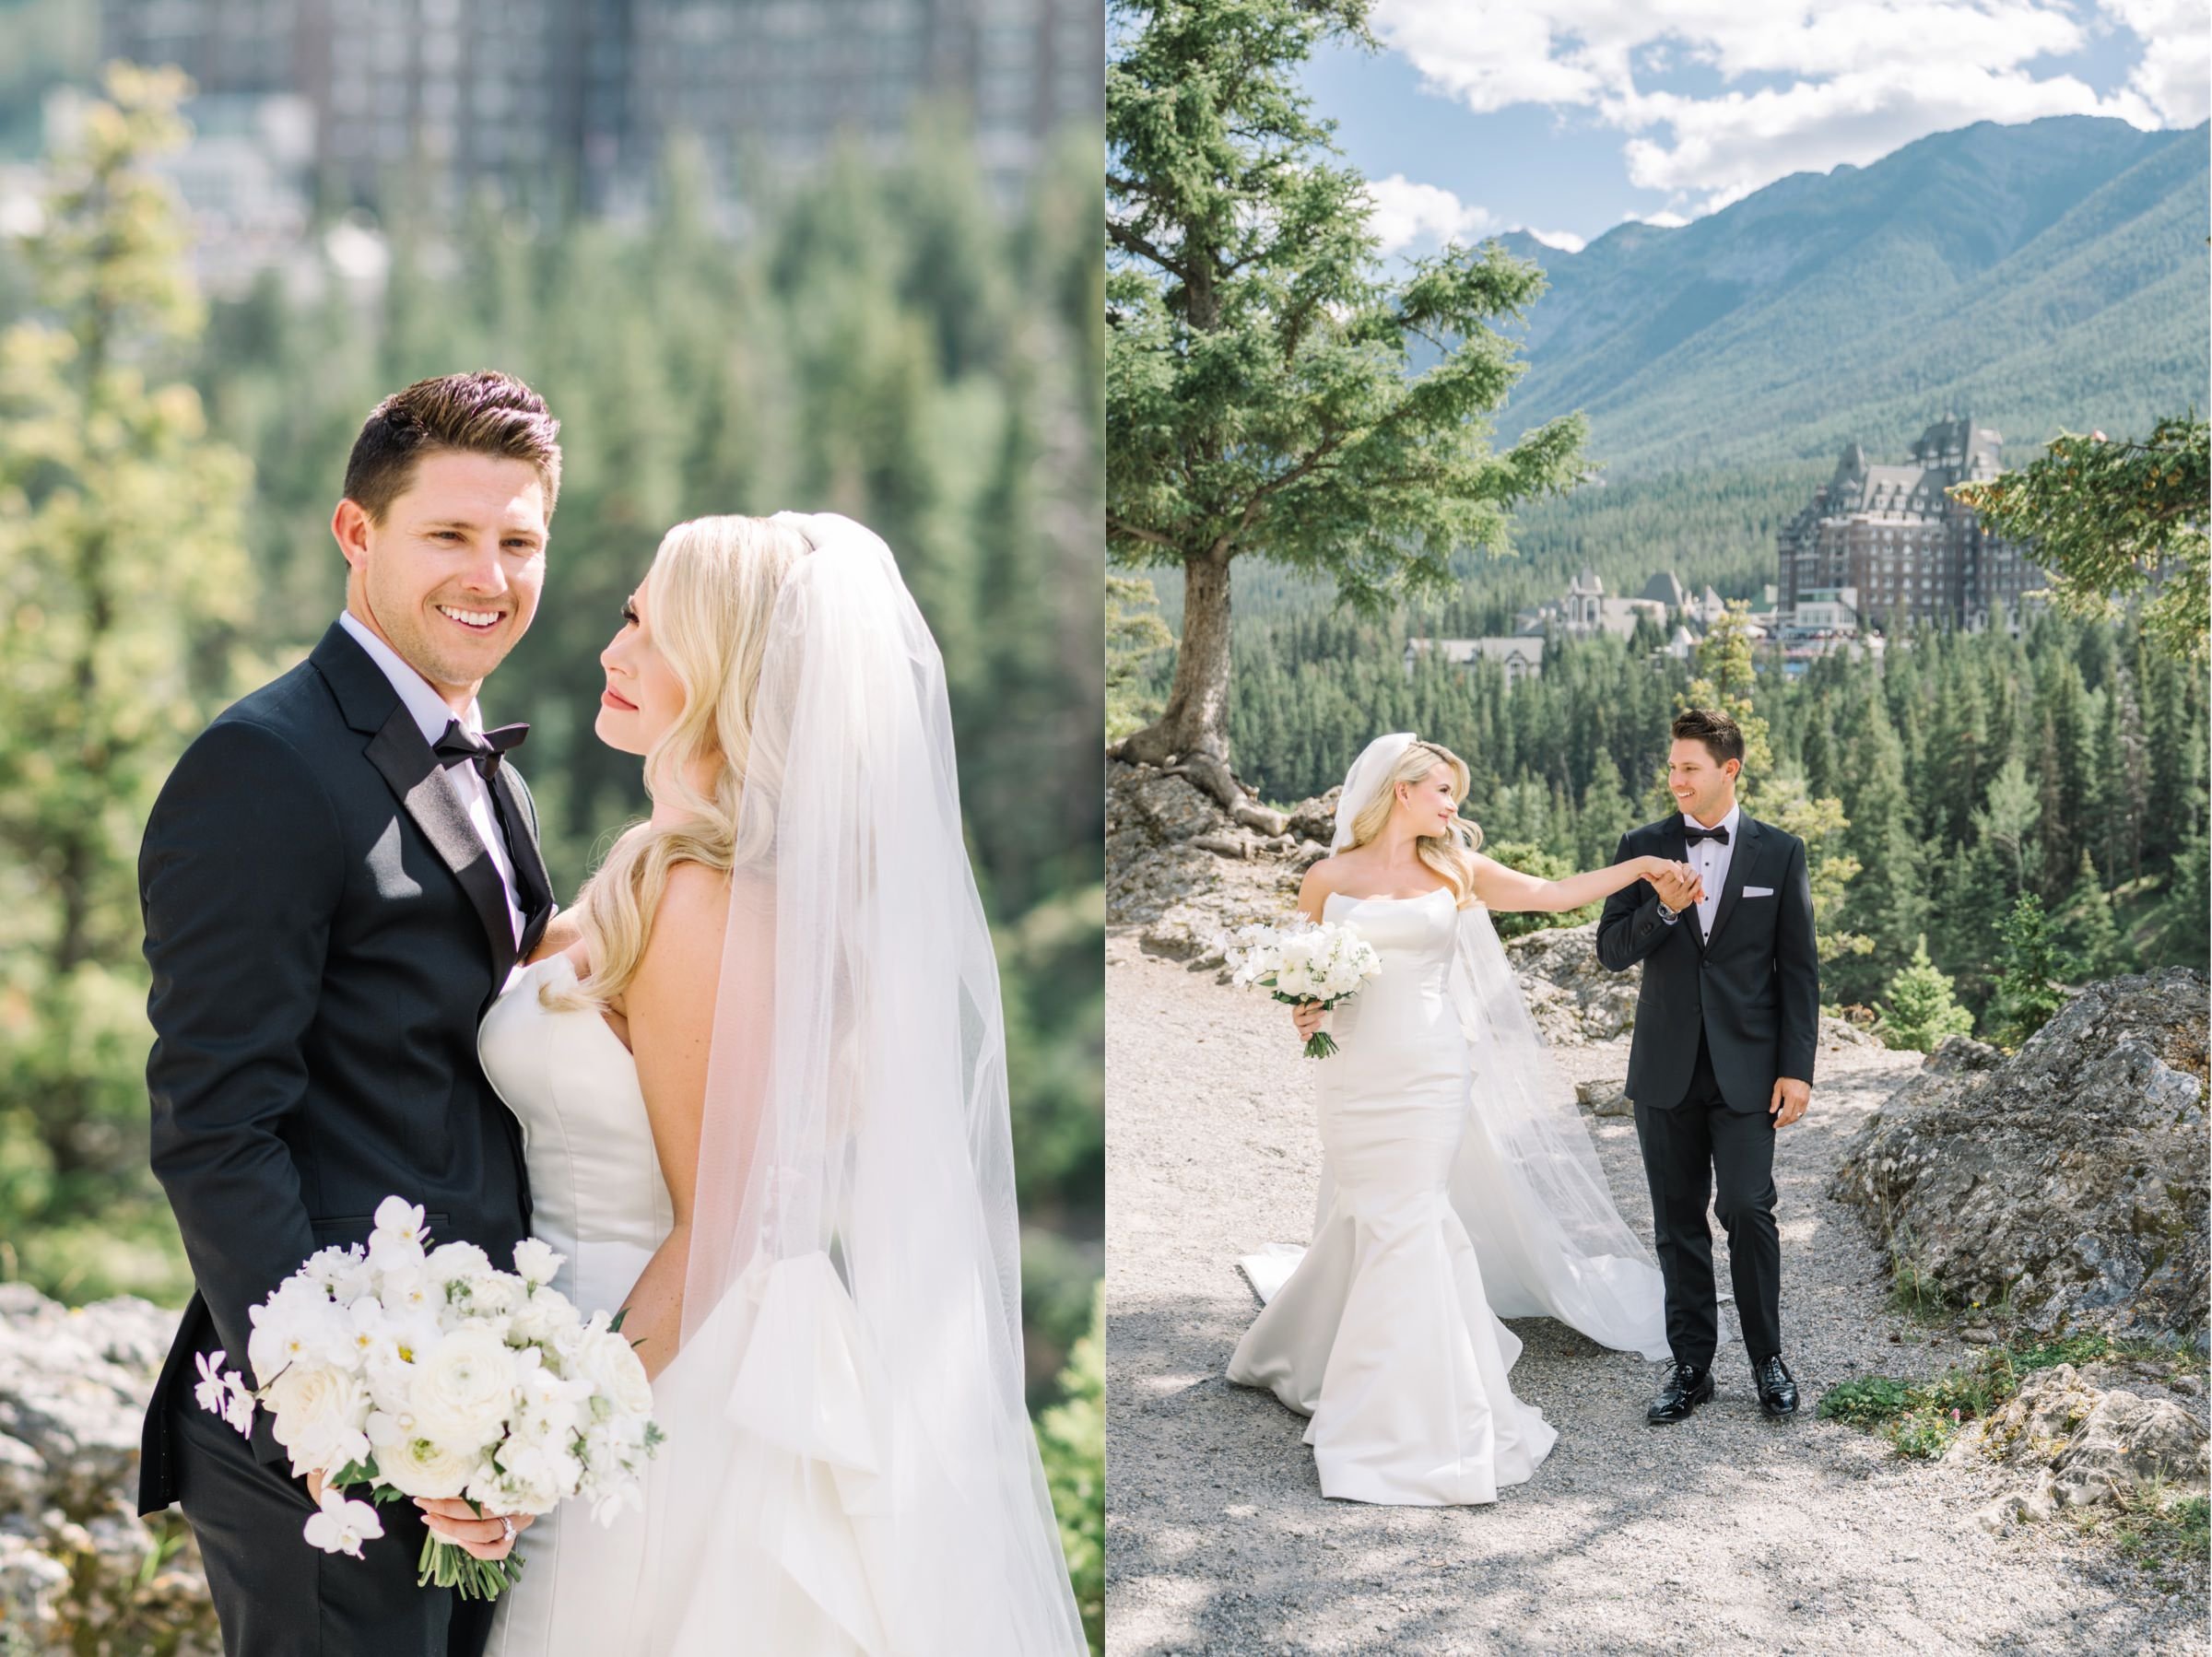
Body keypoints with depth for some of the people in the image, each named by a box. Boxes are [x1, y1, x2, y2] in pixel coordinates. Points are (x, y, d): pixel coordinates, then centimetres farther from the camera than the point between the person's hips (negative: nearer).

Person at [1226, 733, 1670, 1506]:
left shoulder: (1454, 872, 8)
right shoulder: (1328, 878, 3)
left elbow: (1552, 894, 13)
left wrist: (1636, 867, 7)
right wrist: (1303, 1009, -9)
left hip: (1431, 1073, 1)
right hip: (1353, 1074, -1)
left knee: (1401, 1225, -2)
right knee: (1367, 1223, 3)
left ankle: (1397, 1415, 7)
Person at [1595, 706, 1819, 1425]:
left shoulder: (1779, 852, 0)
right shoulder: (1644, 847, 3)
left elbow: (1798, 968, 0)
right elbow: (1611, 951, 0)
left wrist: (1797, 1067, -5)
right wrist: (1663, 910, -19)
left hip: (1746, 1066, -2)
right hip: (1666, 1068, 2)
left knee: (1748, 1209, -7)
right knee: (1678, 1221, 8)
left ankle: (1767, 1358, 10)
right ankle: (1690, 1363, 17)